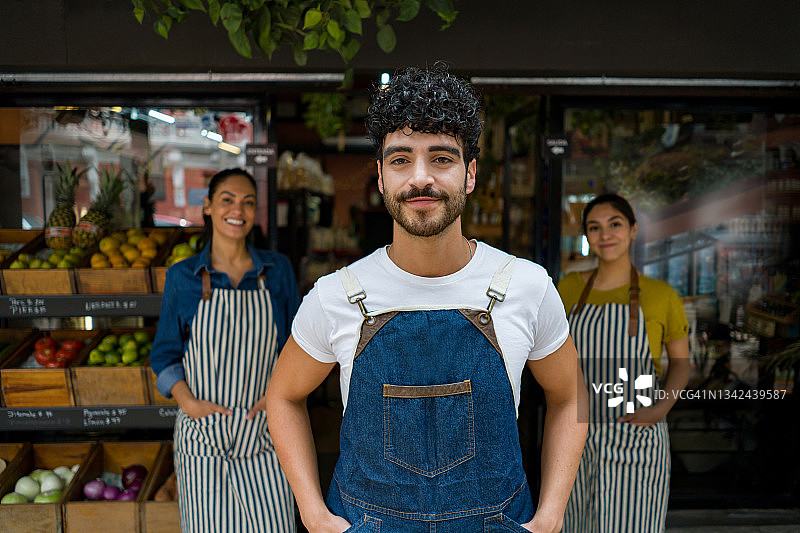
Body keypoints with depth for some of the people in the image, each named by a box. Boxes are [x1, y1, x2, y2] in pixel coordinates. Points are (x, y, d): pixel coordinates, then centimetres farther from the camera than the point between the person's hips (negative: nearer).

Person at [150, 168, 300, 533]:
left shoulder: (277, 271, 1)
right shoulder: (182, 277, -1)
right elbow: (164, 355, 5)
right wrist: (188, 402, -10)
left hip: (262, 435, 1)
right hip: (202, 435, 0)